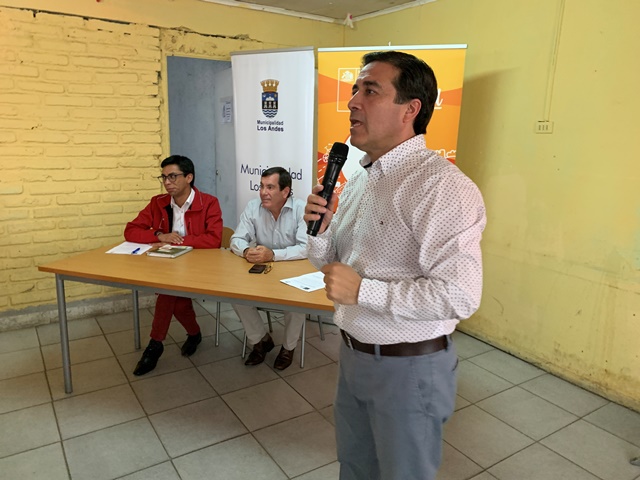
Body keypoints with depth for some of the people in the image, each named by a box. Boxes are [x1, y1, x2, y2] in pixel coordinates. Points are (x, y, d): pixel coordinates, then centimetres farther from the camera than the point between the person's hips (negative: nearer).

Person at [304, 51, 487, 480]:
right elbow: (334, 263, 12)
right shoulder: (359, 179, 6)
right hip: (354, 354, 8)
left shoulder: (441, 186, -23)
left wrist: (362, 290, -25)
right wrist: (320, 230, -9)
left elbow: (460, 295, -28)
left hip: (409, 367, -8)